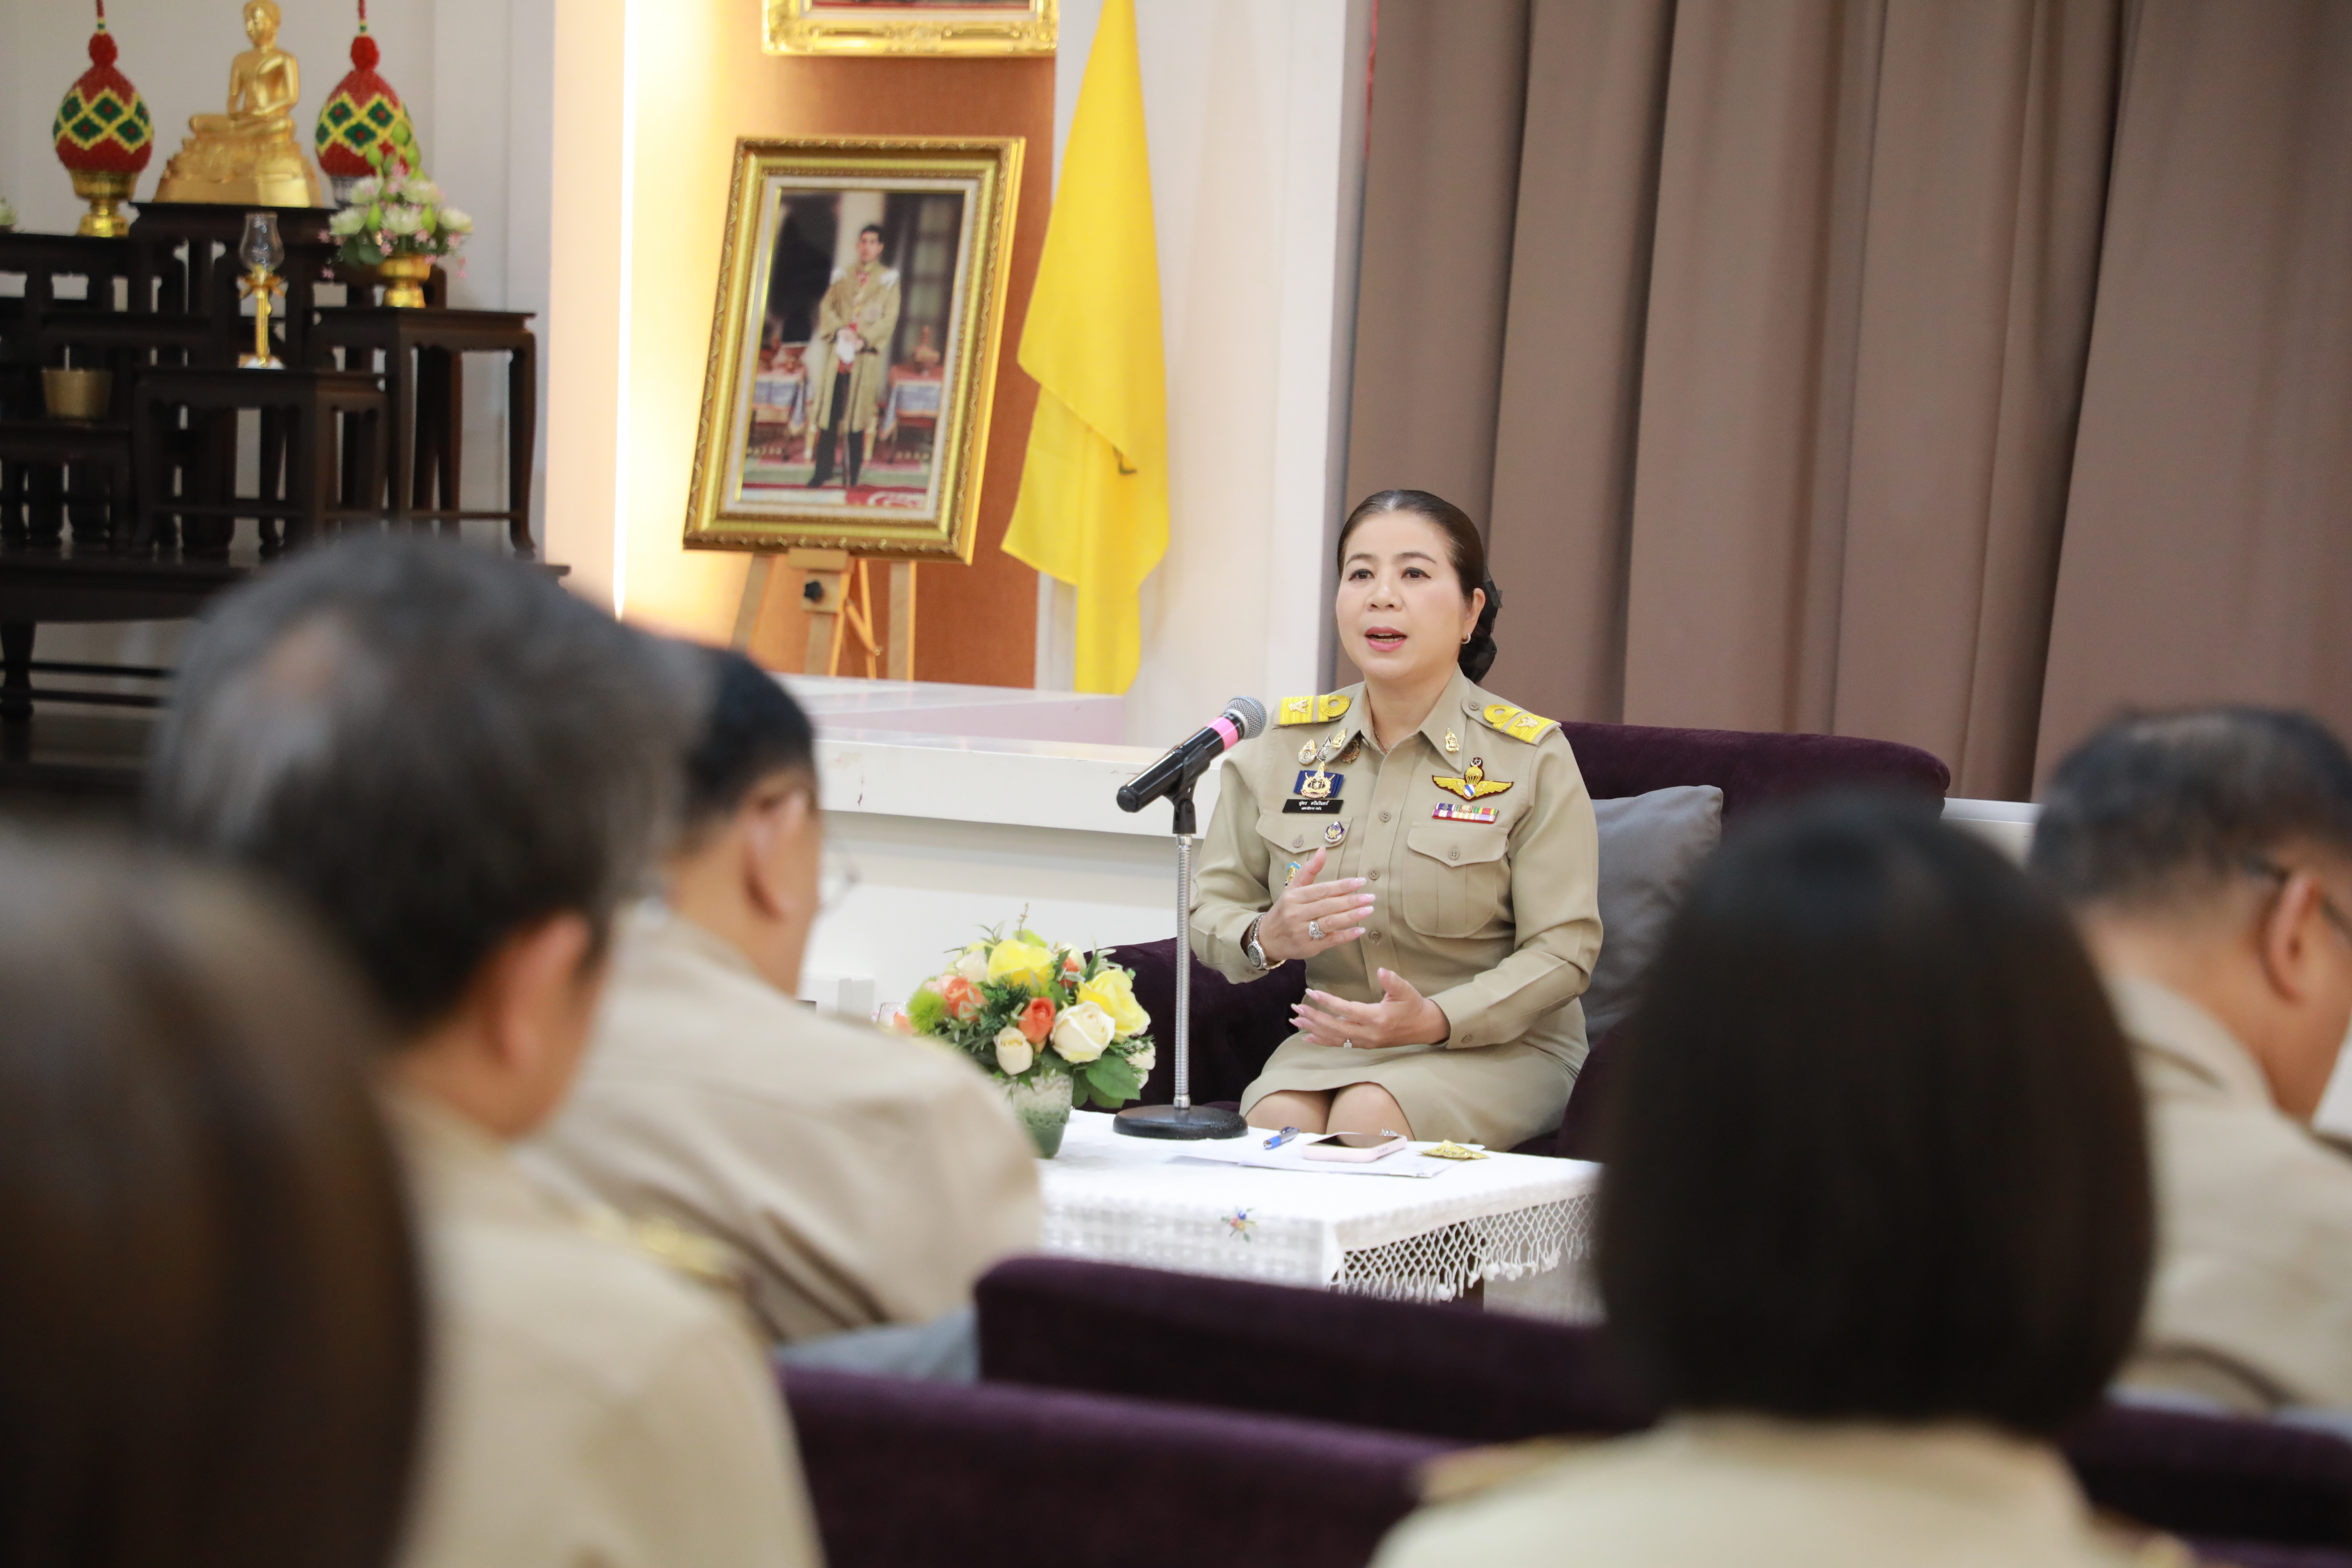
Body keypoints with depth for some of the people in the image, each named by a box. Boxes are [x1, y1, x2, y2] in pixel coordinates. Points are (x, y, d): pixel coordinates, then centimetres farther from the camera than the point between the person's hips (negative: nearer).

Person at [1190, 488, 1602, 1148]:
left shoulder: (1531, 756, -4)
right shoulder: (1282, 744, 6)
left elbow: (1564, 948, -8)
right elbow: (1211, 912, 8)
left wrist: (1436, 1019, -25)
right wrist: (1266, 937, -18)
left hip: (1498, 1045, -2)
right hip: (1334, 1037, 2)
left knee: (1368, 1117, -33)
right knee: (1275, 1120, -32)